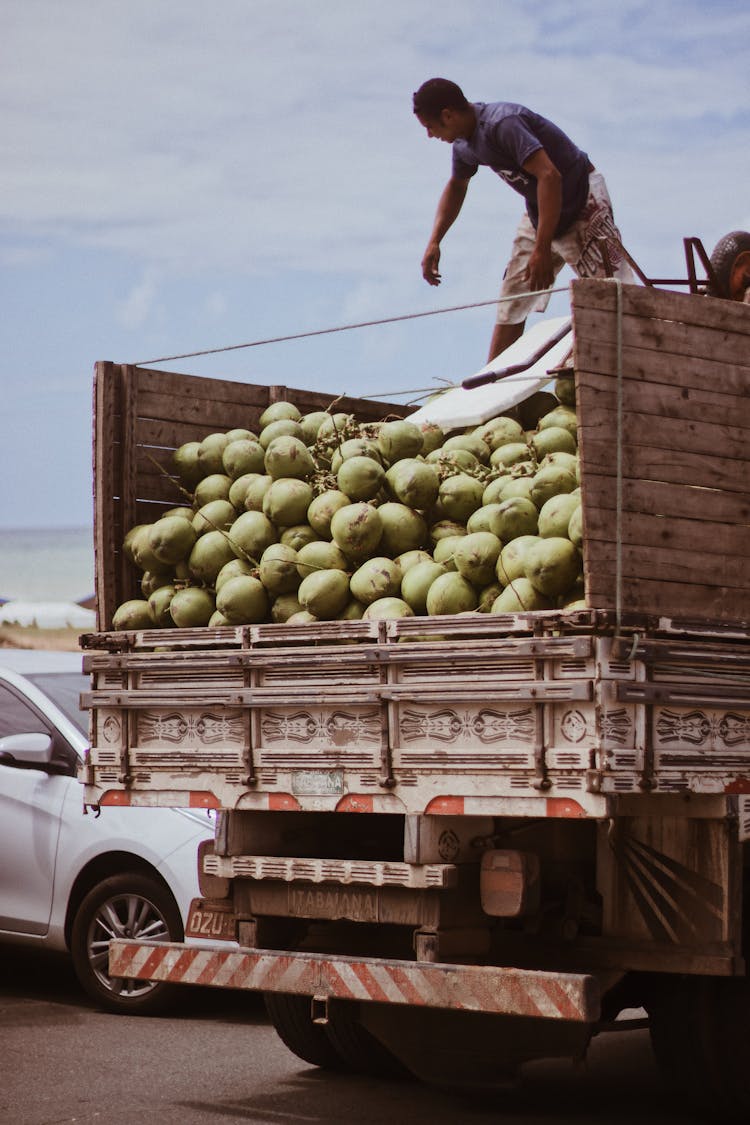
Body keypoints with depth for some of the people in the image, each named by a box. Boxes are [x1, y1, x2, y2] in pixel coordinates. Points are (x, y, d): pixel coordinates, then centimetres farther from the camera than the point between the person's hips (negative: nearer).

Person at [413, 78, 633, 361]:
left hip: (582, 201, -9)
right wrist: (434, 241, 11)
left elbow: (550, 176, -37)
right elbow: (456, 186, 23)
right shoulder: (464, 142, 1)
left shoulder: (502, 124, -29)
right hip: (538, 210, 9)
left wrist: (542, 250, -38)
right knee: (511, 303, 7)